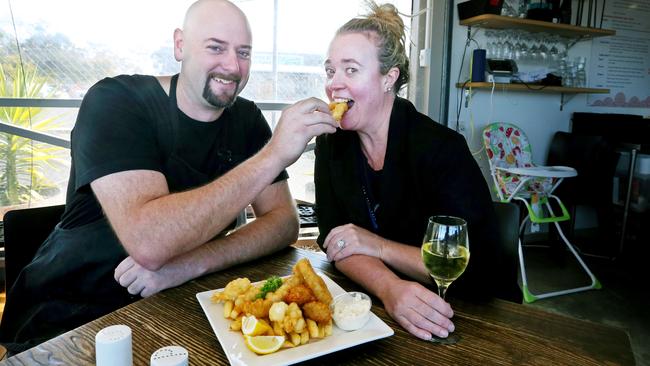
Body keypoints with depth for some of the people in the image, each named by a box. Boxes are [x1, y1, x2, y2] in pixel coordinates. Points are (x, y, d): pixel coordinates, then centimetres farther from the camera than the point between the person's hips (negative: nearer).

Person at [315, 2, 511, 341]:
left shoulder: (441, 148, -16)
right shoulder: (331, 142, -2)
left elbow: (475, 263, -18)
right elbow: (335, 239, -9)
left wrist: (378, 246, -16)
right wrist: (389, 288, -26)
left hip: (445, 318, -1)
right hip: (364, 302, 2)